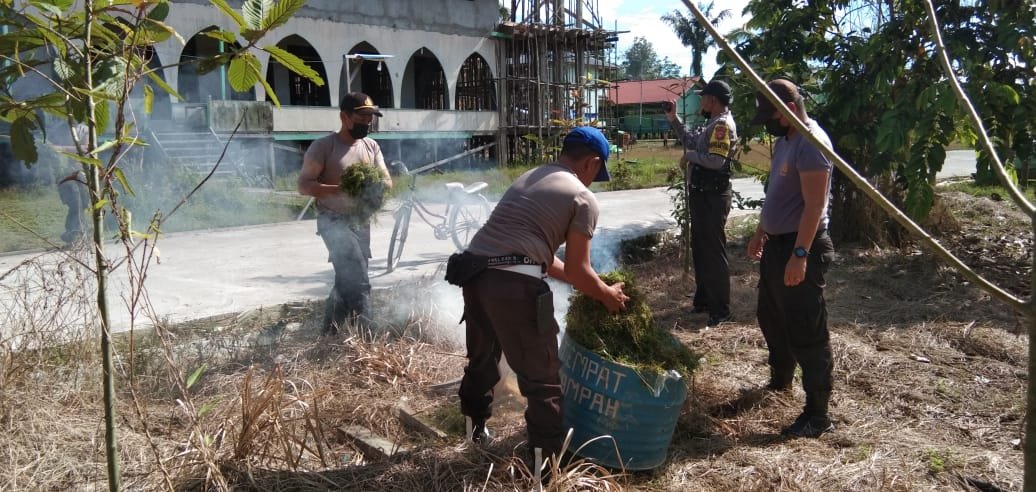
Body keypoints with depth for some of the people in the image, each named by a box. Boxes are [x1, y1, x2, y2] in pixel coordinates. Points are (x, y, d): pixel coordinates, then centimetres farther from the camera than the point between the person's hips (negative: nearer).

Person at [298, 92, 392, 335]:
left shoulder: (371, 146, 8)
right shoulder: (323, 146, -10)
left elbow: (387, 181, 9)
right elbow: (304, 185, -14)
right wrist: (342, 189, -27)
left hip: (362, 222, 7)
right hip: (334, 221, -6)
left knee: (348, 280, 13)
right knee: (358, 281, -21)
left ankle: (328, 333, 30)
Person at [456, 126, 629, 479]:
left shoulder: (529, 178, 25)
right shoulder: (583, 198, 1)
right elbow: (578, 271, 1)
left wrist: (587, 283, 33)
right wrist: (608, 296, 20)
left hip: (474, 272, 8)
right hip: (513, 284, -8)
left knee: (482, 356, 28)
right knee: (541, 377, 6)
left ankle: (475, 428, 48)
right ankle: (547, 462, 15)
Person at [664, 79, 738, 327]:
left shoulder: (723, 124, -17)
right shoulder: (713, 124, 14)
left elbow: (716, 160, -27)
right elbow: (691, 141, 24)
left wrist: (689, 156, -13)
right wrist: (674, 119, 17)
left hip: (712, 197, -10)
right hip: (701, 194, 10)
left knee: (713, 252, -5)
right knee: (700, 249, 17)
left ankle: (721, 309, 1)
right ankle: (703, 300, 29)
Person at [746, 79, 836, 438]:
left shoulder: (811, 142, -19)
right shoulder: (785, 139, 12)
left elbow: (814, 204, -25)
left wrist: (800, 254, -28)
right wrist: (761, 232, 25)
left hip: (801, 247, -10)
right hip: (777, 243, 10)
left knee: (806, 330, -6)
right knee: (771, 316, 23)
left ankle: (818, 415, 1)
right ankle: (780, 378, 44)